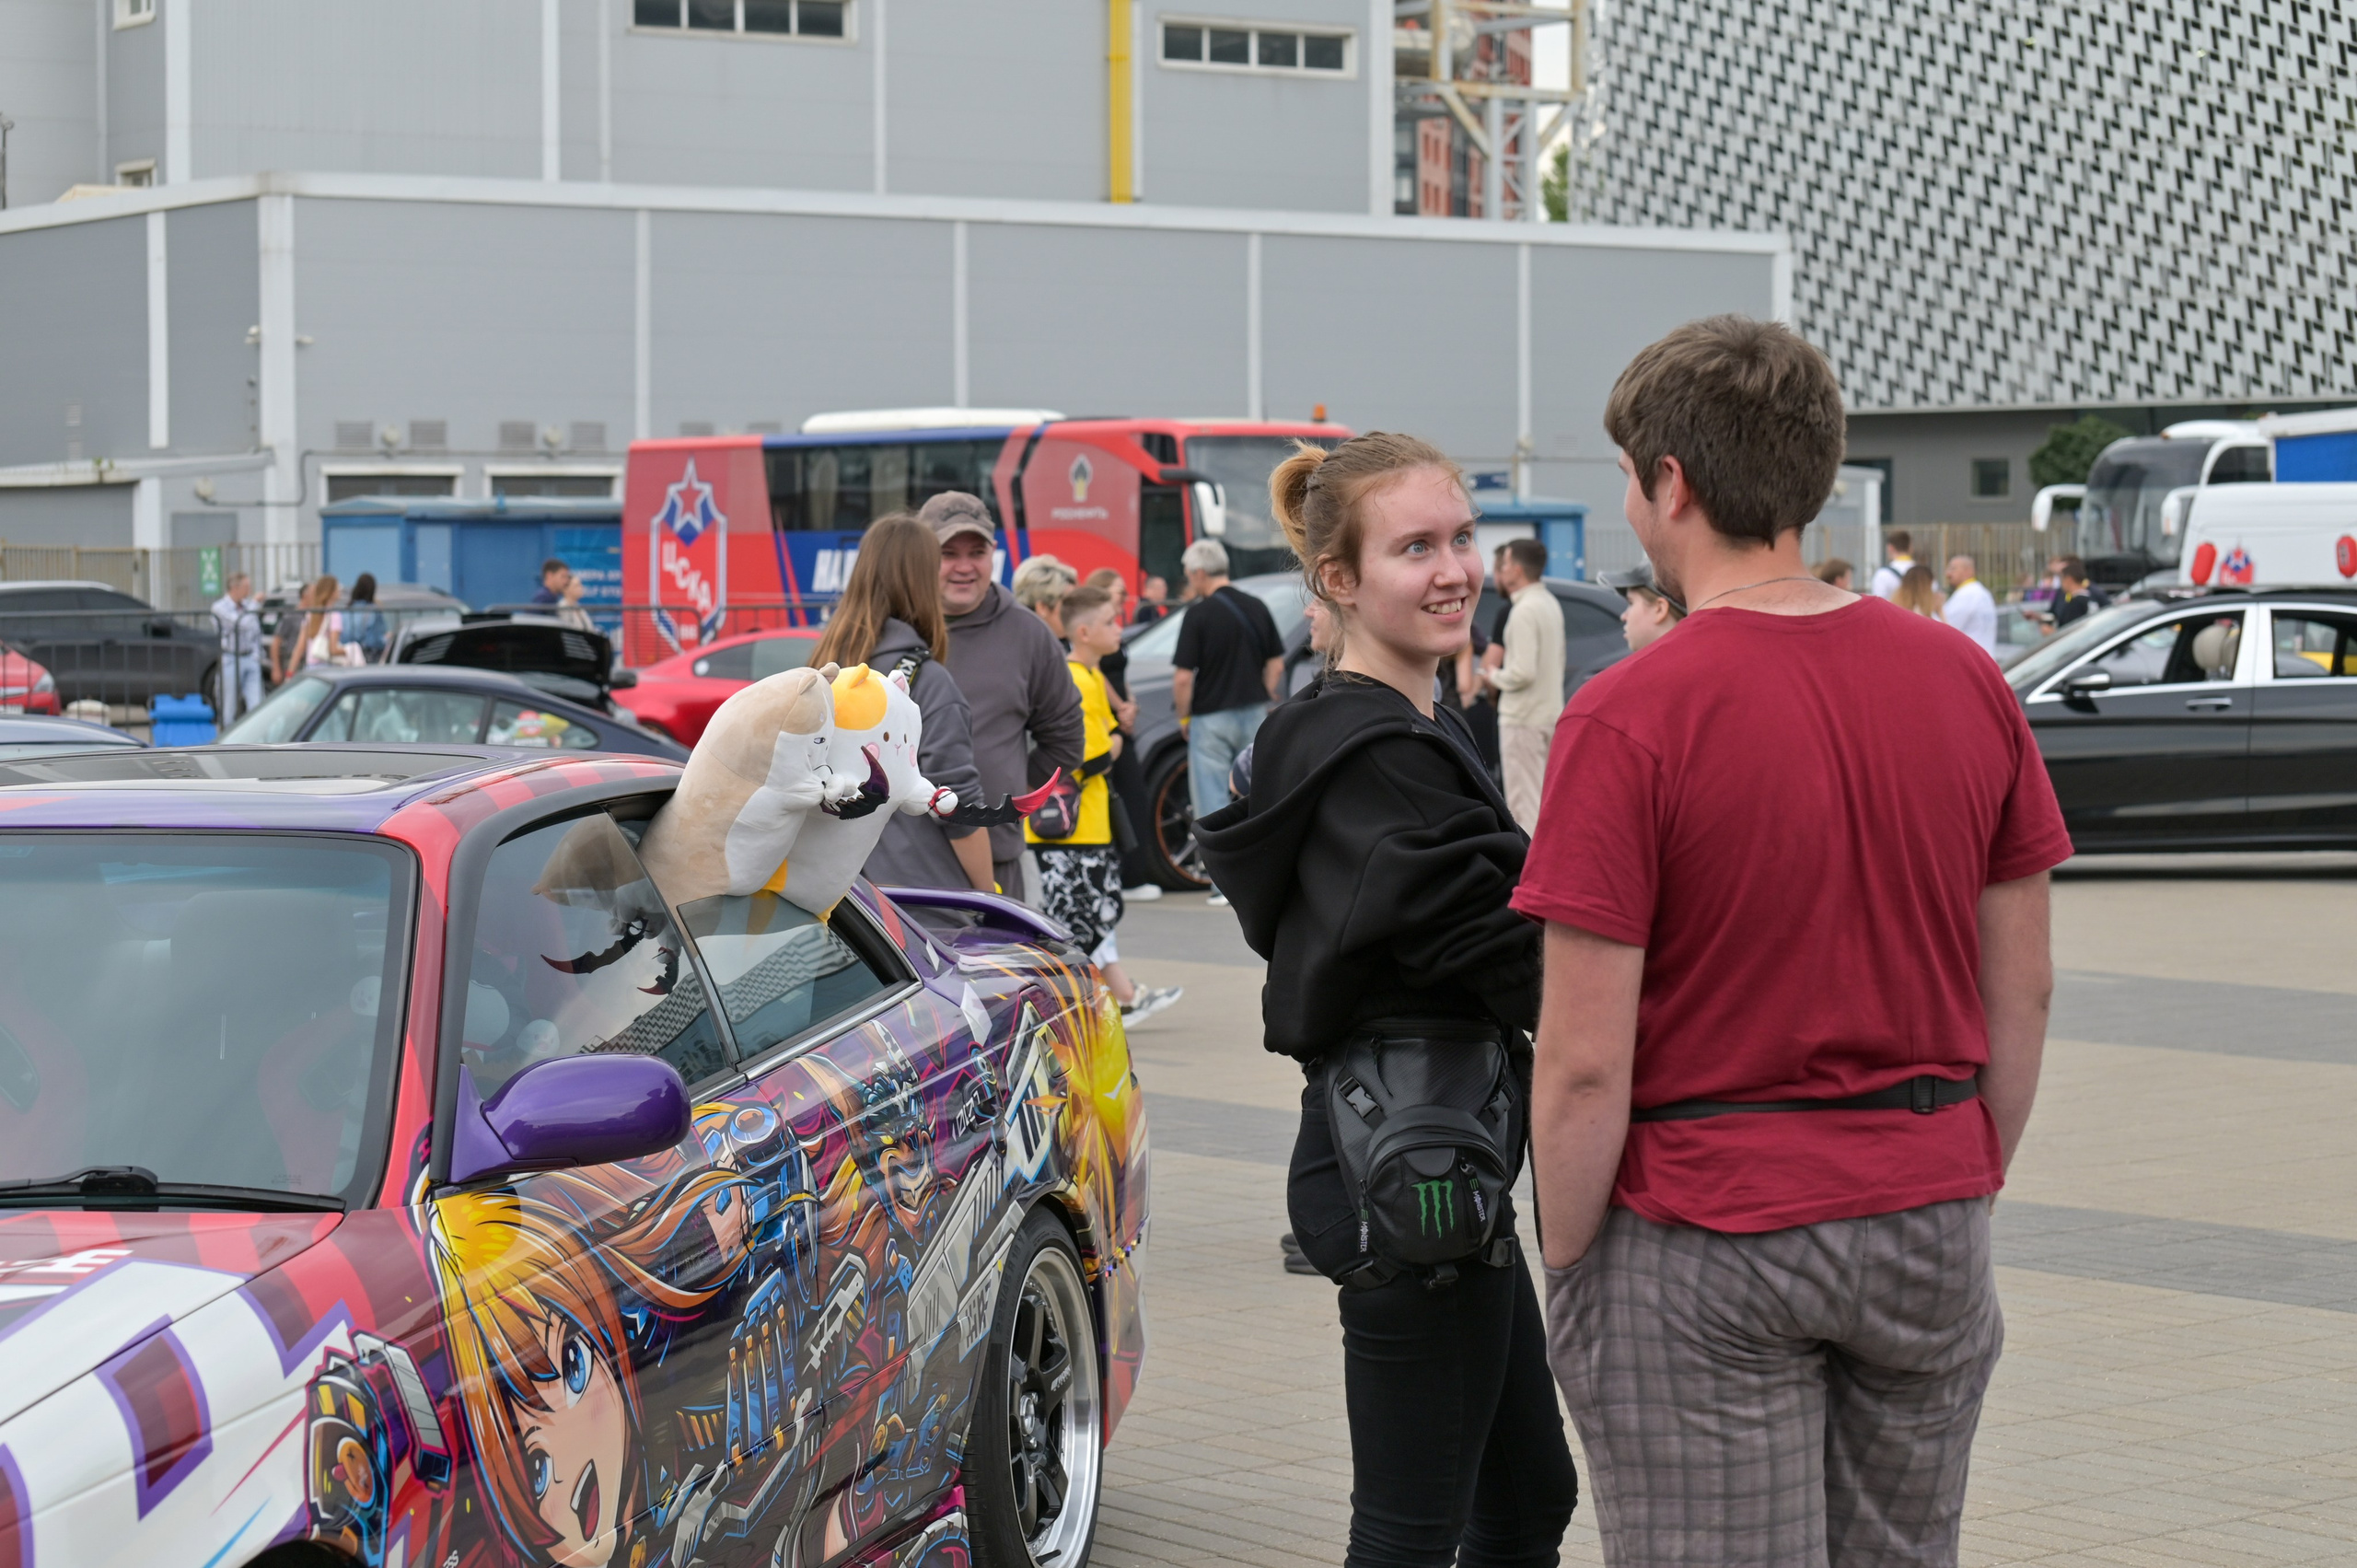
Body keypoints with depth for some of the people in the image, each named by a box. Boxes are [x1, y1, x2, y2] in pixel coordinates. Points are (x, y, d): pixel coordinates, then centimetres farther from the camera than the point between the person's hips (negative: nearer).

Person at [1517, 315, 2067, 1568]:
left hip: (1706, 1235, -5)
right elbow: (2021, 994, 7)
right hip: (1926, 1221, 5)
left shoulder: (1626, 721, -14)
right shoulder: (1963, 682, 1)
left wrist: (1565, 1262, -2)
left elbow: (1586, 1062, -15)